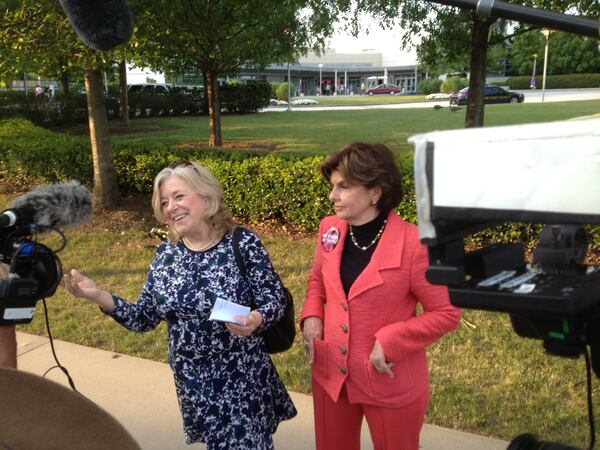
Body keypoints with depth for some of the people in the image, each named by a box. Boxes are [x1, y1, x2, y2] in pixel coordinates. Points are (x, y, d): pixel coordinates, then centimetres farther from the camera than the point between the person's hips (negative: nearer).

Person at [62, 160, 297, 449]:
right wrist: (99, 297, -11)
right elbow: (145, 318, 3)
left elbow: (275, 302, -10)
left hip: (241, 378, -4)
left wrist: (254, 320, -32)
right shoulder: (165, 254, 1)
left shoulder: (242, 243, -12)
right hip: (193, 382, 4)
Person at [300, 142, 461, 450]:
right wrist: (312, 316, -5)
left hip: (390, 383, -5)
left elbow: (446, 313, -13)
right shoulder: (329, 229, -4)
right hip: (330, 374, 5)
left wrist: (391, 342, -21)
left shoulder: (413, 244, -21)